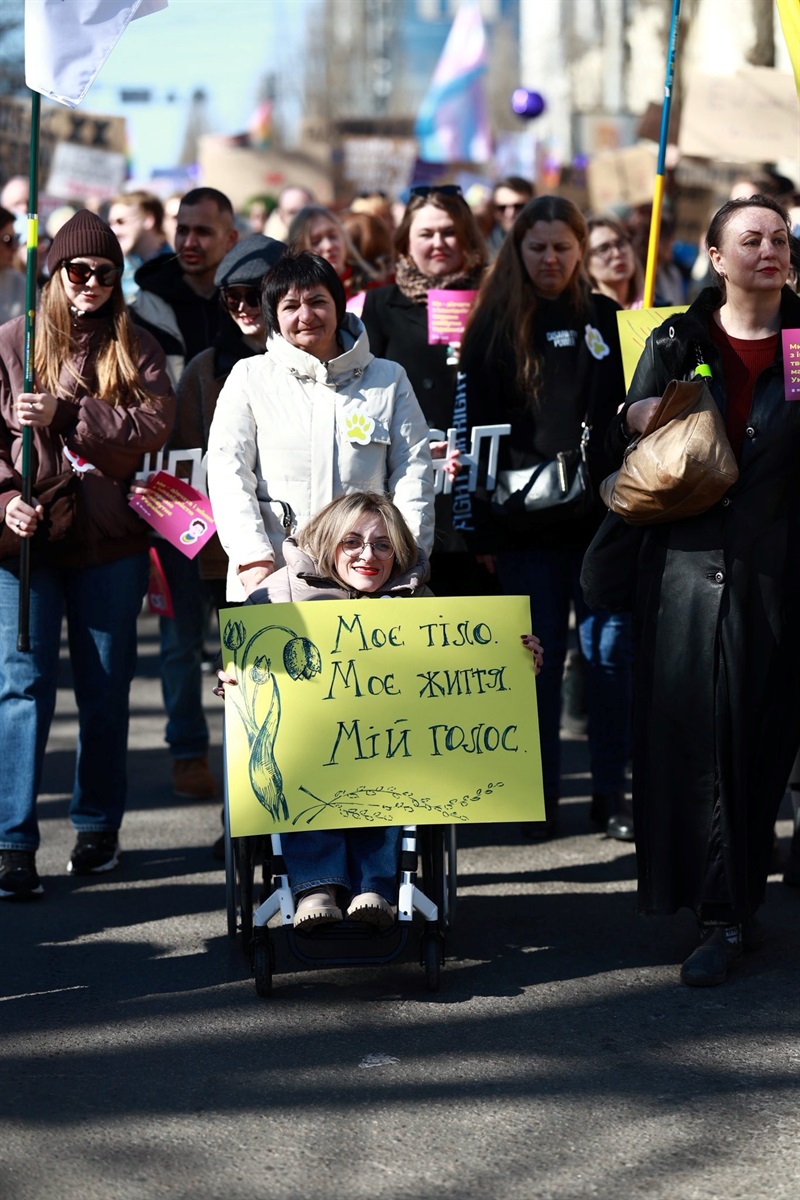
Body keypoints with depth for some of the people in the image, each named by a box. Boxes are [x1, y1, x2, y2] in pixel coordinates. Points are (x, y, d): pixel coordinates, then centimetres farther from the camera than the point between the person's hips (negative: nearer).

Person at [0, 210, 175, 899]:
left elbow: (154, 427, -10)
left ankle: (99, 825, 24)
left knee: (106, 689, 9)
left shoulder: (136, 350, 5)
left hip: (110, 540, 1)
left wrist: (63, 413, -19)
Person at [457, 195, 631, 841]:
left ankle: (611, 792, 8)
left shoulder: (606, 320, 8)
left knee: (608, 649, -1)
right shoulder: (494, 326, 3)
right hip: (524, 520, -1)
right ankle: (542, 795, 13)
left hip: (602, 513, 1)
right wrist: (482, 526, -4)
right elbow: (476, 426, 1)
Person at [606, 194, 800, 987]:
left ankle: (735, 907, 11)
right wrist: (636, 420, -11)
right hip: (691, 559, 0)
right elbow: (621, 449, 10)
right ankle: (722, 915, 8)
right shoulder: (677, 343, 6)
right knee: (698, 735, -3)